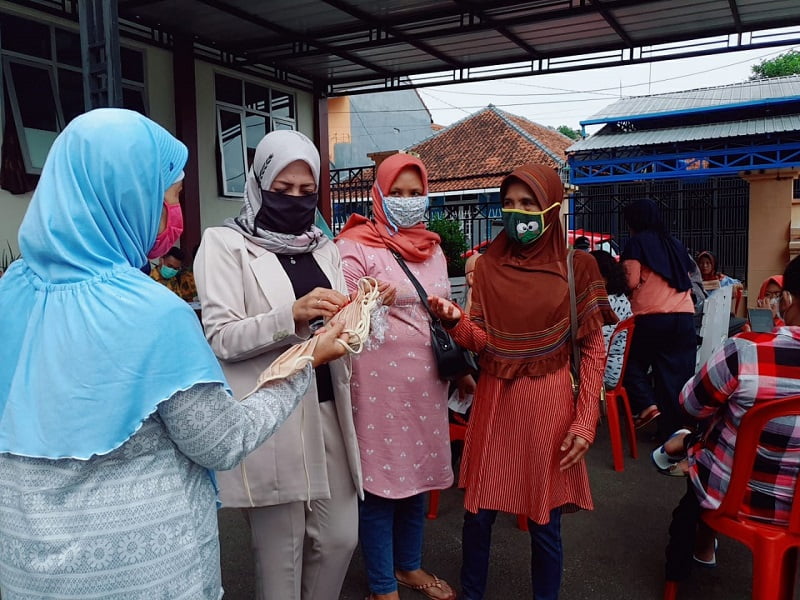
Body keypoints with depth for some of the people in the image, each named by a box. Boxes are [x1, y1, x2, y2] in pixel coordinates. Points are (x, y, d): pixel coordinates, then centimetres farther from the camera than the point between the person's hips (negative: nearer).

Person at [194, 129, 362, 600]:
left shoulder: (323, 247, 13)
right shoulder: (226, 244, -3)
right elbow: (220, 338, -12)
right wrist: (292, 316, -25)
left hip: (327, 407, 5)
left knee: (341, 538, 13)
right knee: (281, 551, 8)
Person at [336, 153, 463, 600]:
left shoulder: (433, 248, 13)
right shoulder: (356, 246, -8)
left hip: (426, 379, 6)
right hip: (380, 381, -6)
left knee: (417, 474, 17)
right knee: (381, 483, 3)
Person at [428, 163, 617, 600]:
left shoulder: (576, 266, -4)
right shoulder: (488, 265, 4)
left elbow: (593, 348, -3)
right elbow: (482, 342, 1)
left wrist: (585, 421, -8)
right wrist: (455, 320, -20)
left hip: (549, 403, -2)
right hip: (494, 400, 3)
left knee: (544, 520, 8)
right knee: (478, 512, 9)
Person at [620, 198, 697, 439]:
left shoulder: (637, 242, -1)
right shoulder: (674, 243, 16)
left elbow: (632, 281, -8)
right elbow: (687, 275, 20)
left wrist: (620, 273, 13)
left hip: (651, 317, -5)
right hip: (684, 317, 5)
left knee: (634, 363, 16)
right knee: (677, 375, 8)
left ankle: (646, 404, -3)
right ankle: (673, 431, 12)